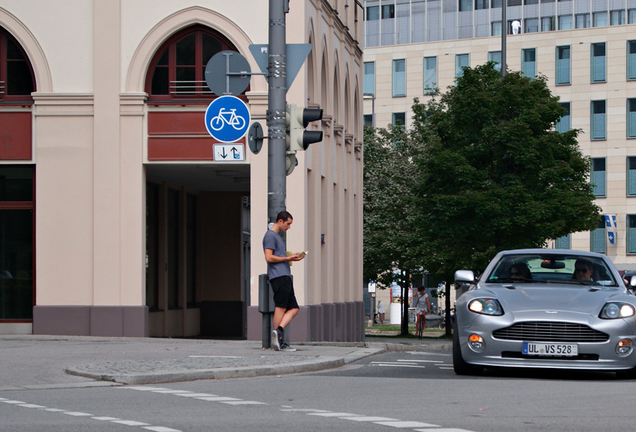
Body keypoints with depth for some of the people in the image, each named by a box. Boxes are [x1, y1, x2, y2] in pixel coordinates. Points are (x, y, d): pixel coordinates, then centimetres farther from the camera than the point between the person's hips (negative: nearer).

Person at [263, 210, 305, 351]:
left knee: (293, 308, 3)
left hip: (285, 277, 10)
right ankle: (278, 340, -13)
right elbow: (269, 257, -14)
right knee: (280, 307, -12)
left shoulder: (277, 236, 26)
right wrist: (288, 258, -11)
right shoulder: (270, 236, -5)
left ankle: (278, 331, -9)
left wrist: (292, 256, 17)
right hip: (279, 277, -10)